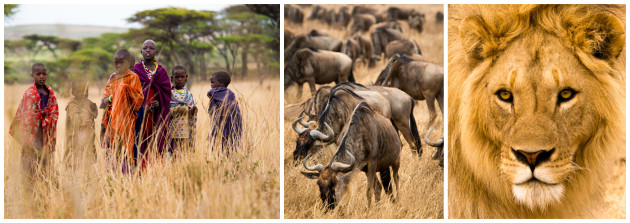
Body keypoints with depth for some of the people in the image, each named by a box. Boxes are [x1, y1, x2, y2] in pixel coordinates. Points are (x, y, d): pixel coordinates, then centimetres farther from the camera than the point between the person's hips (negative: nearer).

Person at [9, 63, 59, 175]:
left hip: (46, 132, 5)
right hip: (34, 131, -5)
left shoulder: (50, 92, 6)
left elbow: (55, 111, 10)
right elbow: (28, 116, -11)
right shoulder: (30, 94, -10)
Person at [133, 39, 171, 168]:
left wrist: (158, 103, -13)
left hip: (157, 113, 2)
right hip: (141, 113, -1)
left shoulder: (161, 71, 10)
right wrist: (144, 107, -14)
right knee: (142, 147, -7)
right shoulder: (135, 70, 6)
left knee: (157, 147, -2)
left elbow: (167, 92, 7)